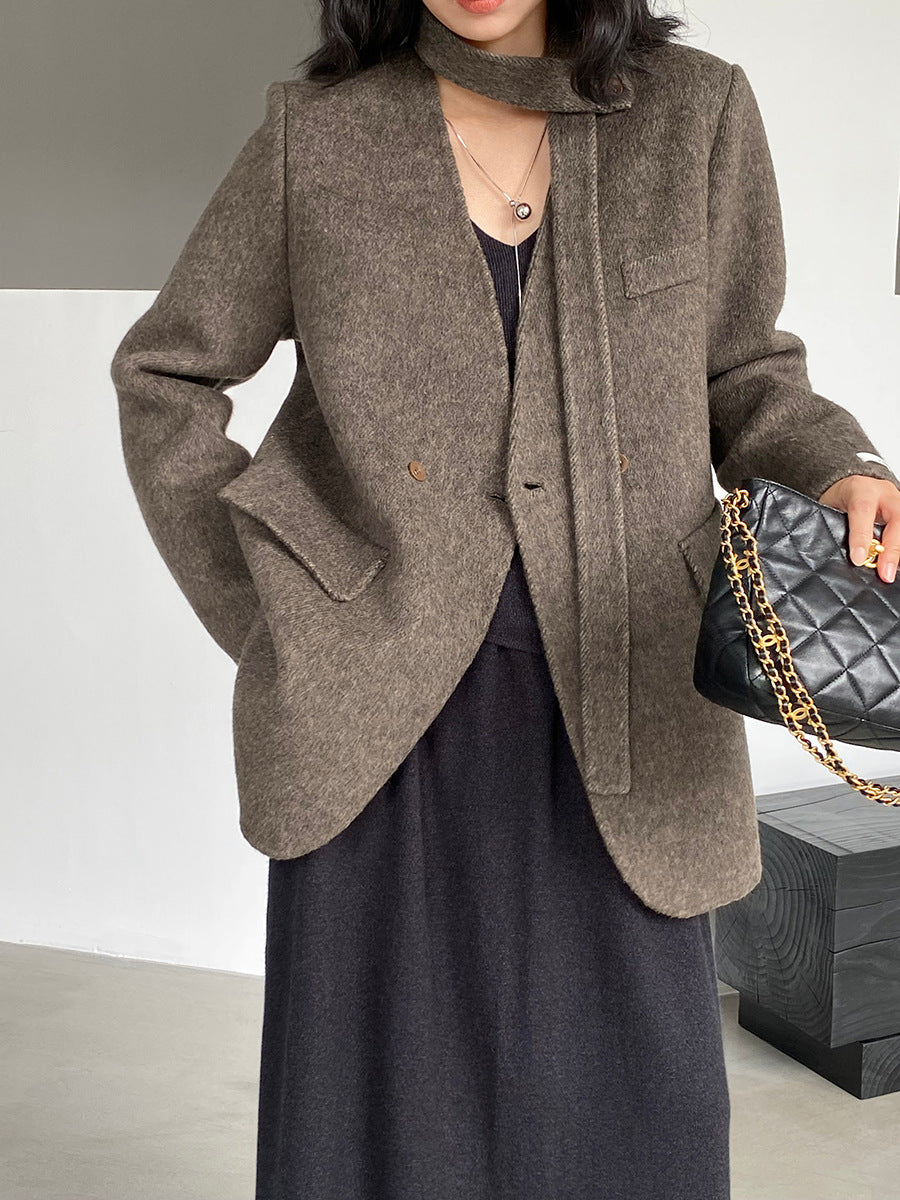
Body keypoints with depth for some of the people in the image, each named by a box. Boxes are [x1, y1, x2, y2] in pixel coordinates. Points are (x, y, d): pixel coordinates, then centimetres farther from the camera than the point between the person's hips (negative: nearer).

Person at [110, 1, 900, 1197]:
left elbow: (740, 371, 11)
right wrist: (261, 624, 5)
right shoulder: (318, 132, -1)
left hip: (610, 715, 1)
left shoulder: (695, 108, 0)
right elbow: (165, 376, 9)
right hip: (385, 709, 0)